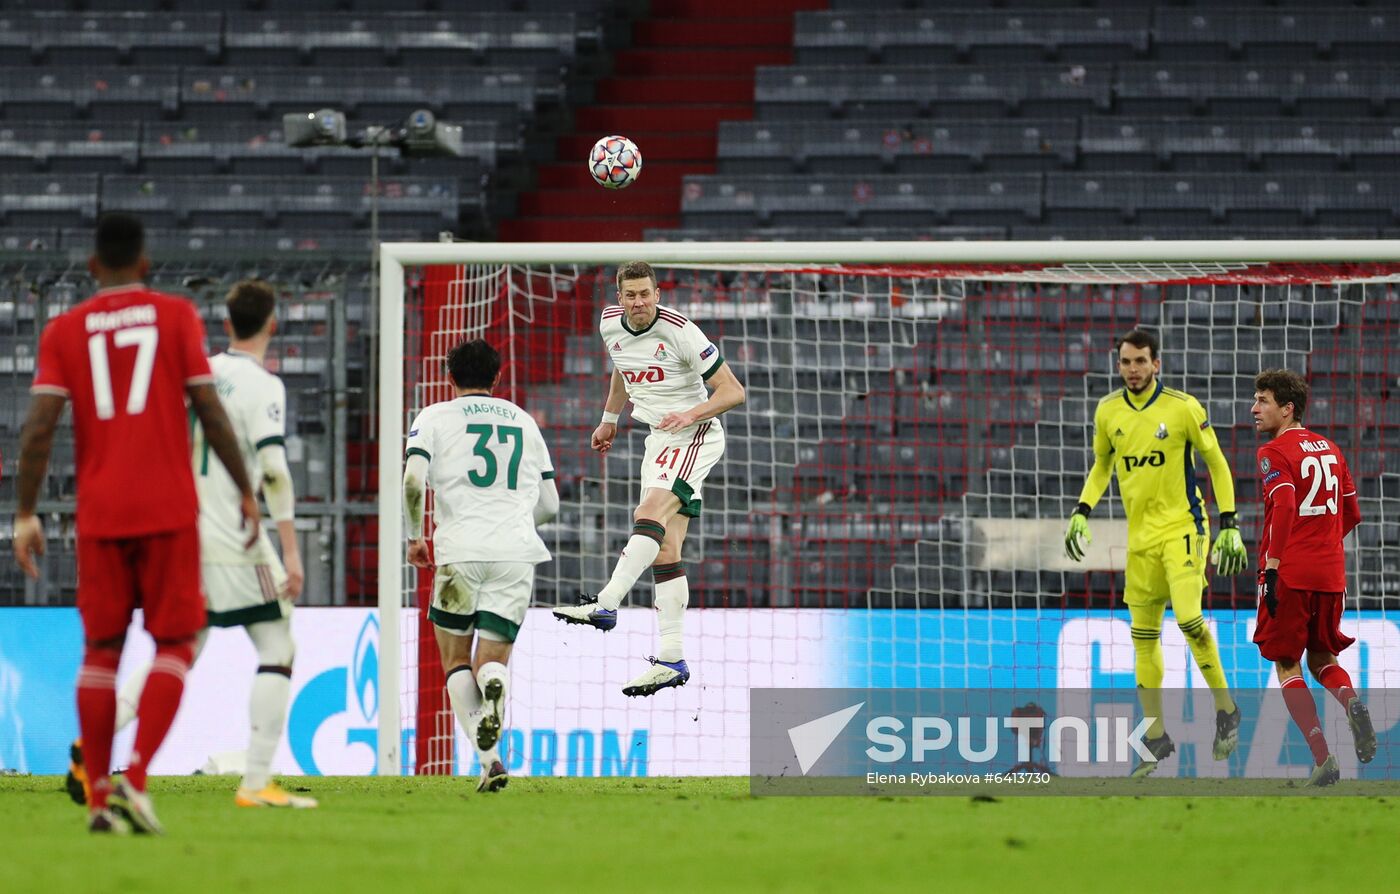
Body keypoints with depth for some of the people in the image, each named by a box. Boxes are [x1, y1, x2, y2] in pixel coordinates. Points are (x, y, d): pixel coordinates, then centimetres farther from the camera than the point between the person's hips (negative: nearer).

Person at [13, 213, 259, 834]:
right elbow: (210, 412, -2)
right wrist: (245, 491, 7)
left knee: (102, 649, 9)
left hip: (99, 514, 2)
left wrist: (25, 515, 1)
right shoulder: (176, 316, 3)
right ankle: (135, 778, -15)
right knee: (174, 645, 3)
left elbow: (39, 427, -3)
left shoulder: (64, 332, 6)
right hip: (168, 510, -2)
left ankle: (99, 796, 3)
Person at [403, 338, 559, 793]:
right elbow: (549, 504, 21)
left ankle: (489, 758, -9)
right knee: (491, 660, 6)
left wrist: (414, 537, 6)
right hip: (517, 554, 2)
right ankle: (494, 683, -33)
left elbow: (413, 482, -7)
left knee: (457, 661, 10)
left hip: (460, 552, -2)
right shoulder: (524, 423, 19)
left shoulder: (435, 418, 7)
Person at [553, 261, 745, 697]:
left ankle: (605, 605, -39)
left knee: (649, 516, -28)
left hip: (694, 436, -7)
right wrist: (609, 420, 30)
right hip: (659, 440, 7)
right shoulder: (611, 325, 3)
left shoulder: (680, 332, -17)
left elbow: (733, 391, -15)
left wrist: (690, 414, -28)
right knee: (664, 552, 0)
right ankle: (672, 660, -2)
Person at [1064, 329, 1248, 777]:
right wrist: (1081, 513, 6)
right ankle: (1156, 738, 13)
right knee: (1143, 636, 5)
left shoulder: (1183, 407, -10)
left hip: (1182, 526, -5)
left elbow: (1216, 463, -2)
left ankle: (1226, 709, -3)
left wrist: (1229, 526, -5)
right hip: (1140, 534, 5)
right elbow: (1102, 465, 19)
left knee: (1189, 617, -21)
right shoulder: (1108, 411, 3)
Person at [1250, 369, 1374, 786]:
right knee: (1322, 659, 19)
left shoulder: (1275, 453, -8)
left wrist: (1271, 567, -23)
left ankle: (1323, 758, -8)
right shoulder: (1329, 448, 14)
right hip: (1331, 572, 6)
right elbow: (1351, 514, 19)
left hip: (1290, 574, -6)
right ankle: (1351, 701, -15)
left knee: (1286, 665, 4)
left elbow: (1284, 508, -22)